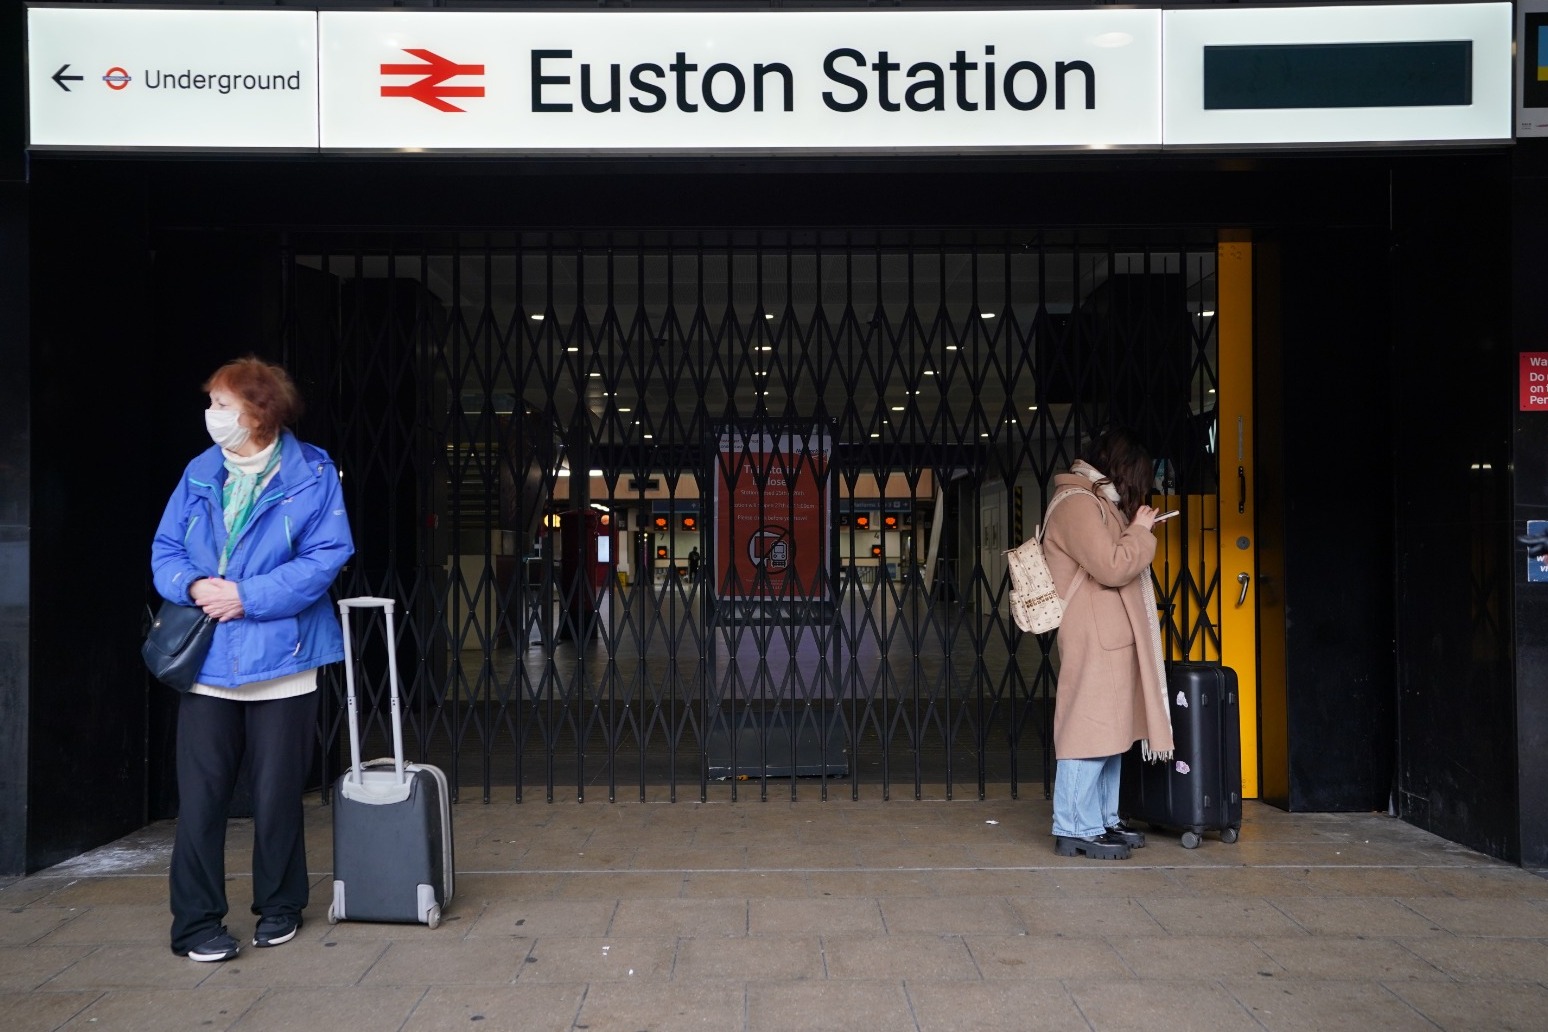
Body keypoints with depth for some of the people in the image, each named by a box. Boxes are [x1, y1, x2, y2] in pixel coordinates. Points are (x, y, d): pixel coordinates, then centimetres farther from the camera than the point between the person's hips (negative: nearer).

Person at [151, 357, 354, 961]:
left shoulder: (311, 474, -4)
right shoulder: (200, 473, 7)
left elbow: (327, 557, -10)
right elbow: (165, 551, 10)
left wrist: (248, 596, -17)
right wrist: (193, 587, -12)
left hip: (281, 659, -3)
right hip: (207, 659, 3)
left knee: (278, 794, 9)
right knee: (200, 795, 2)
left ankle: (278, 908, 27)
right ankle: (196, 923, 13)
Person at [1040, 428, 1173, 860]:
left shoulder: (1097, 503, 21)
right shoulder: (1077, 504, -14)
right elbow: (1113, 568, -21)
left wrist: (1135, 530, 15)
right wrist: (1141, 530, -9)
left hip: (1111, 639, 11)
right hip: (1093, 641, -11)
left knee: (1110, 729, 13)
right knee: (1089, 729, -9)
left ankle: (1102, 821, 20)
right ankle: (1074, 829, -4)